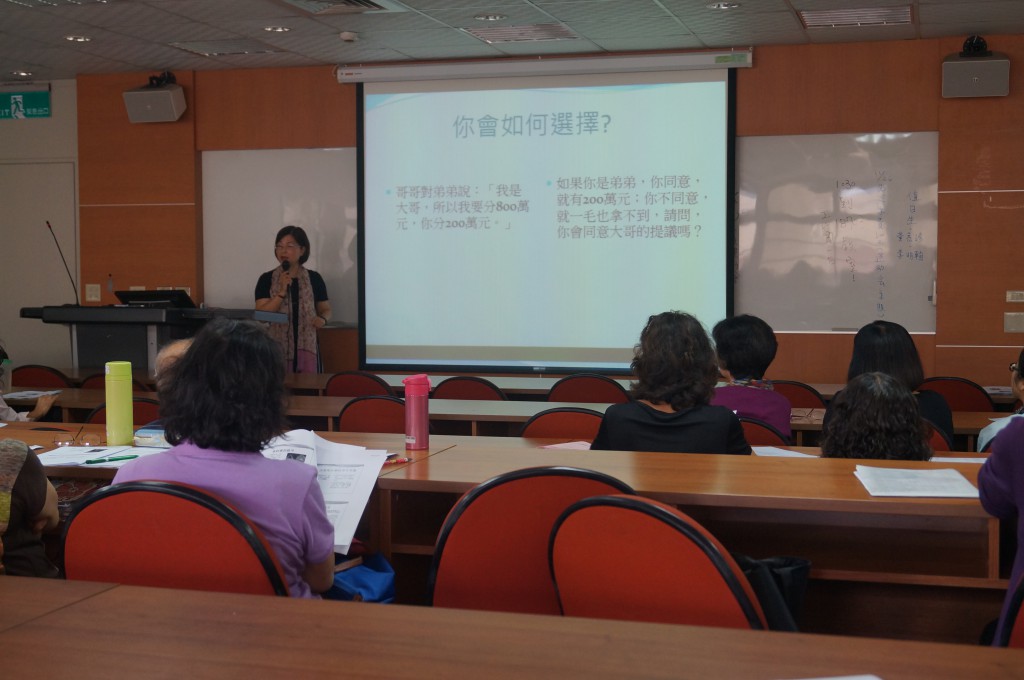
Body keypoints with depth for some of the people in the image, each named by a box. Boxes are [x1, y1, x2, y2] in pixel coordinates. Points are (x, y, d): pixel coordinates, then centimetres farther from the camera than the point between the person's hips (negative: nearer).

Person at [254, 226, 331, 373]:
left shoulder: (314, 279, 5)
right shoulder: (266, 279, 2)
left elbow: (326, 309, 15)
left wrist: (322, 319, -7)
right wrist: (282, 292, -14)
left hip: (306, 347, 1)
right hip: (277, 348, -1)